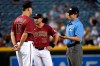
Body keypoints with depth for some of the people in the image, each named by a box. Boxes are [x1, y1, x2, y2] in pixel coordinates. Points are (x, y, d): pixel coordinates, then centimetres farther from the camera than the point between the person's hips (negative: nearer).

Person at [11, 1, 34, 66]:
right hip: (27, 45, -8)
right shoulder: (29, 20, -13)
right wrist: (19, 46, -14)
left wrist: (14, 44, 1)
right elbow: (25, 34, -20)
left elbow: (12, 33, 7)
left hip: (18, 45, 8)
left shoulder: (16, 19, 10)